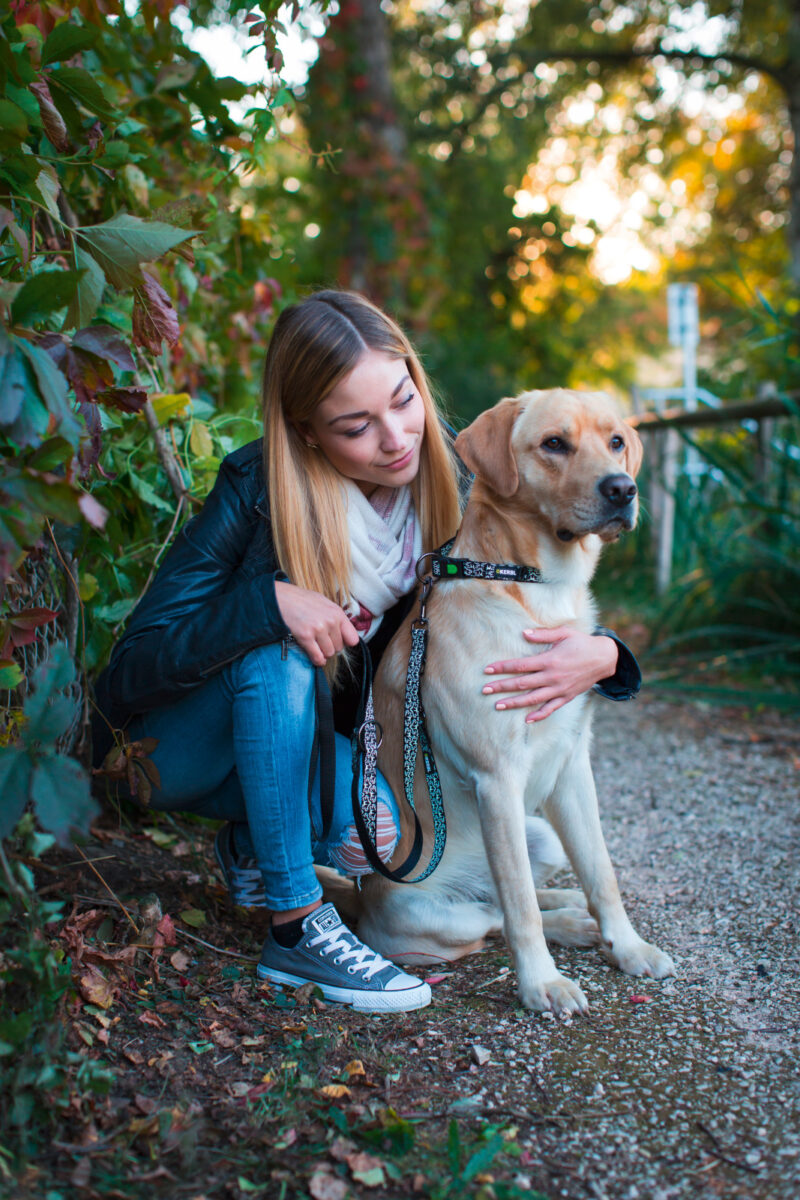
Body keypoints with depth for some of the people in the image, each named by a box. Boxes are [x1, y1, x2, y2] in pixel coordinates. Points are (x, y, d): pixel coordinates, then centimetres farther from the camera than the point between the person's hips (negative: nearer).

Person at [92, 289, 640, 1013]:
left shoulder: (444, 482, -14)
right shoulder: (257, 491, -26)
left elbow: (524, 617, -9)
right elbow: (136, 663, -25)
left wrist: (600, 656, -32)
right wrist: (268, 600, -40)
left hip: (310, 734, 4)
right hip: (174, 752, -3)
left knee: (371, 836, -23)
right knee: (275, 652, -34)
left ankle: (252, 839, 9)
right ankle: (296, 929, -23)